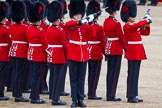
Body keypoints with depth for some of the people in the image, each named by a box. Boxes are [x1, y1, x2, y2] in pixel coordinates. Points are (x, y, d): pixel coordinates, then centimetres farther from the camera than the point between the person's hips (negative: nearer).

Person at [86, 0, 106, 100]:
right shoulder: (99, 28, -15)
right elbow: (103, 42, -10)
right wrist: (105, 52, 3)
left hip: (88, 53, 6)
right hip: (97, 54, -6)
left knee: (91, 72, 15)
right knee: (95, 73, -2)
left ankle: (91, 92, 20)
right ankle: (92, 94, -2)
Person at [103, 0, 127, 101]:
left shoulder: (106, 21, 7)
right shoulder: (116, 23, -18)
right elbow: (121, 37, -12)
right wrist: (125, 47, 0)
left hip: (108, 48, 8)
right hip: (117, 50, -8)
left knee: (110, 71, 12)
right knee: (115, 72, -4)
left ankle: (109, 94, 16)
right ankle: (111, 95, -4)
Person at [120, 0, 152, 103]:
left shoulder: (135, 26, 16)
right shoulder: (127, 27, -12)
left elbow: (146, 32, 19)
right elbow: (137, 25, -30)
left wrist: (147, 24, 2)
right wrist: (146, 20, -17)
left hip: (138, 53, 9)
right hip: (133, 53, -9)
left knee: (135, 74, 10)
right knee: (132, 74, -8)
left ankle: (134, 95, 14)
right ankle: (131, 96, -7)